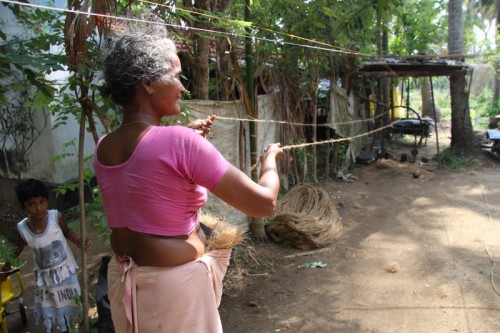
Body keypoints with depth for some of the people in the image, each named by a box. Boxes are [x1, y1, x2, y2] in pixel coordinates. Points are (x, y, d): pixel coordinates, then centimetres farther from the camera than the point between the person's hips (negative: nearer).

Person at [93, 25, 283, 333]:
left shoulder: (102, 149, -2)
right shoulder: (179, 141, -24)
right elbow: (264, 203, -21)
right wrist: (270, 159, -2)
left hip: (125, 280, 7)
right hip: (176, 285, -7)